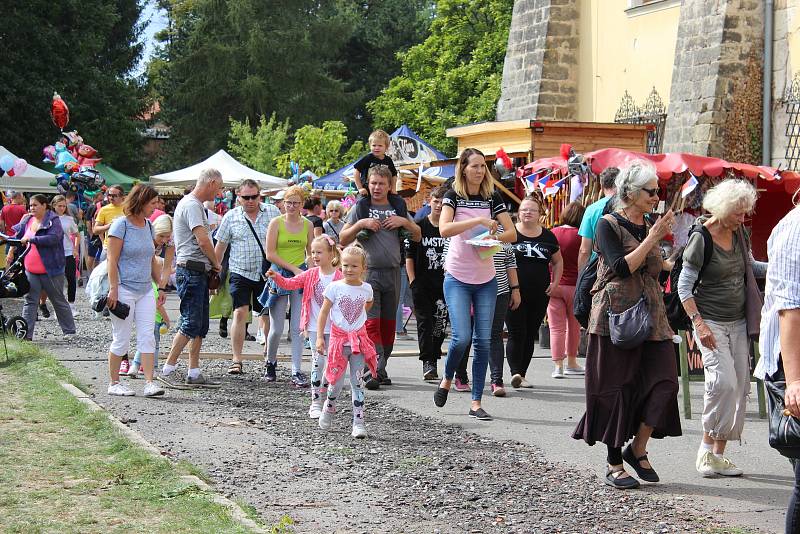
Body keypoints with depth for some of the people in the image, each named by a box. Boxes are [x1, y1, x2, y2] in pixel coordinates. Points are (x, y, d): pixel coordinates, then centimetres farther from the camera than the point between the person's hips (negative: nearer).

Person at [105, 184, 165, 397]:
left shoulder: (148, 226, 12)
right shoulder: (121, 224, -10)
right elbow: (112, 260, -12)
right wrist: (113, 289, -16)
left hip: (145, 290, 7)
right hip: (124, 289, -7)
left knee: (147, 337, -1)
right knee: (121, 339, 1)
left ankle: (149, 383, -2)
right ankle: (114, 383, 12)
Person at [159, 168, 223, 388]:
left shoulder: (196, 205, 19)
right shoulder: (191, 205, -13)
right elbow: (203, 240, -21)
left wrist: (211, 265, 11)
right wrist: (216, 263, -6)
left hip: (199, 272, 10)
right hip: (191, 271, -10)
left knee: (200, 326, 10)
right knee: (190, 323, -10)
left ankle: (194, 373, 13)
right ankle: (167, 369, -7)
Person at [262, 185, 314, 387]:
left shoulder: (308, 225, 7)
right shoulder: (276, 223, -2)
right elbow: (270, 254, -6)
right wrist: (294, 269, -11)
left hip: (301, 275, 2)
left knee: (298, 328, -2)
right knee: (277, 328, 0)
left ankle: (296, 372, -1)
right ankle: (270, 363, 24)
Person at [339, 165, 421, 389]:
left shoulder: (398, 209, 12)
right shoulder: (360, 208, 4)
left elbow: (417, 237, 16)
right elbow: (343, 239, 3)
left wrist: (404, 222, -2)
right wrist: (360, 224, -12)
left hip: (393, 272, 4)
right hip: (368, 272, -4)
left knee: (388, 324, 7)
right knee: (371, 322, -14)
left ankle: (380, 369, 15)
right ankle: (376, 371, -22)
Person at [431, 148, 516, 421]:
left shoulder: (492, 197, 5)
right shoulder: (453, 196, -3)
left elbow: (512, 233, 3)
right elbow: (444, 229, -19)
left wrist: (495, 236, -17)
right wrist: (479, 220, -25)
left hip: (486, 280, 3)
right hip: (457, 278, -3)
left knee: (483, 340, 0)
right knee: (462, 337, -14)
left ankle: (476, 403, 5)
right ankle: (447, 379, 15)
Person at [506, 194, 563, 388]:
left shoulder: (548, 236, 9)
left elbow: (558, 261, 22)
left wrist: (555, 282, 8)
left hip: (540, 295, 4)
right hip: (514, 292, -4)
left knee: (530, 336, 8)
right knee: (517, 334, -11)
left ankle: (521, 374, 16)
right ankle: (515, 373, -13)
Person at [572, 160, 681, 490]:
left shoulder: (649, 227, 14)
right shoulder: (609, 225, -5)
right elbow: (621, 268, -18)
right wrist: (652, 239, -16)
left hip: (650, 318, 6)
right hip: (616, 317, -6)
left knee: (664, 381, -7)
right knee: (616, 388, 0)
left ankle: (638, 449, 9)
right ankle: (614, 464, 9)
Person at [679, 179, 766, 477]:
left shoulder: (739, 234, 5)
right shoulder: (701, 238, -13)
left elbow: (750, 266, 22)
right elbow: (684, 286, -12)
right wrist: (698, 323, -19)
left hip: (738, 322, 7)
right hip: (711, 321, -7)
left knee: (740, 385, 2)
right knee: (723, 380, -20)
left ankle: (719, 453, 10)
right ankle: (706, 448, -5)